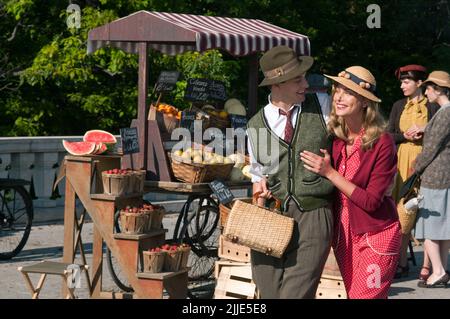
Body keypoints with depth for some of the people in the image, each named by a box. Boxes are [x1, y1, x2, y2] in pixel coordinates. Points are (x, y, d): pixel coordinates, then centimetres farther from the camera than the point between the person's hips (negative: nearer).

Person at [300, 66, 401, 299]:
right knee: (350, 294, 9)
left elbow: (371, 201, -17)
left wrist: (330, 172, -20)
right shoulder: (333, 137, -2)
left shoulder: (382, 143, -15)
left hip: (375, 236, -5)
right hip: (343, 233, 5)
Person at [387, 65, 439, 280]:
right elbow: (389, 135, 10)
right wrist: (406, 136, -7)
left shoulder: (432, 106, 1)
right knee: (403, 214, 0)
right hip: (403, 162, 4)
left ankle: (427, 265, -1)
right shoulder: (398, 106, 14)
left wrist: (424, 130, -15)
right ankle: (402, 263, 7)